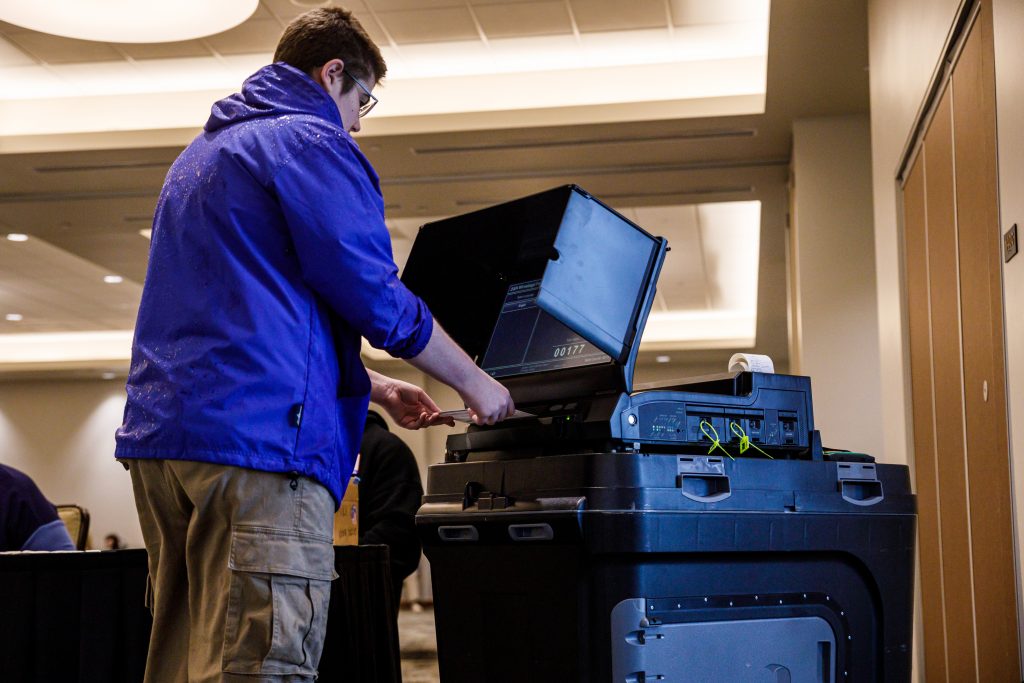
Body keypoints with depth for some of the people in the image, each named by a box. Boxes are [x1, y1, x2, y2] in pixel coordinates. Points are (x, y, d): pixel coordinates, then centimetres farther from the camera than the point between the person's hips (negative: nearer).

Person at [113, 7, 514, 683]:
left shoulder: (204, 152, 27)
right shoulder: (313, 142, -2)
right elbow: (375, 297, -7)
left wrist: (375, 388, 31)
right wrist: (475, 384, 8)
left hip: (161, 429, 10)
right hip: (256, 438, -10)